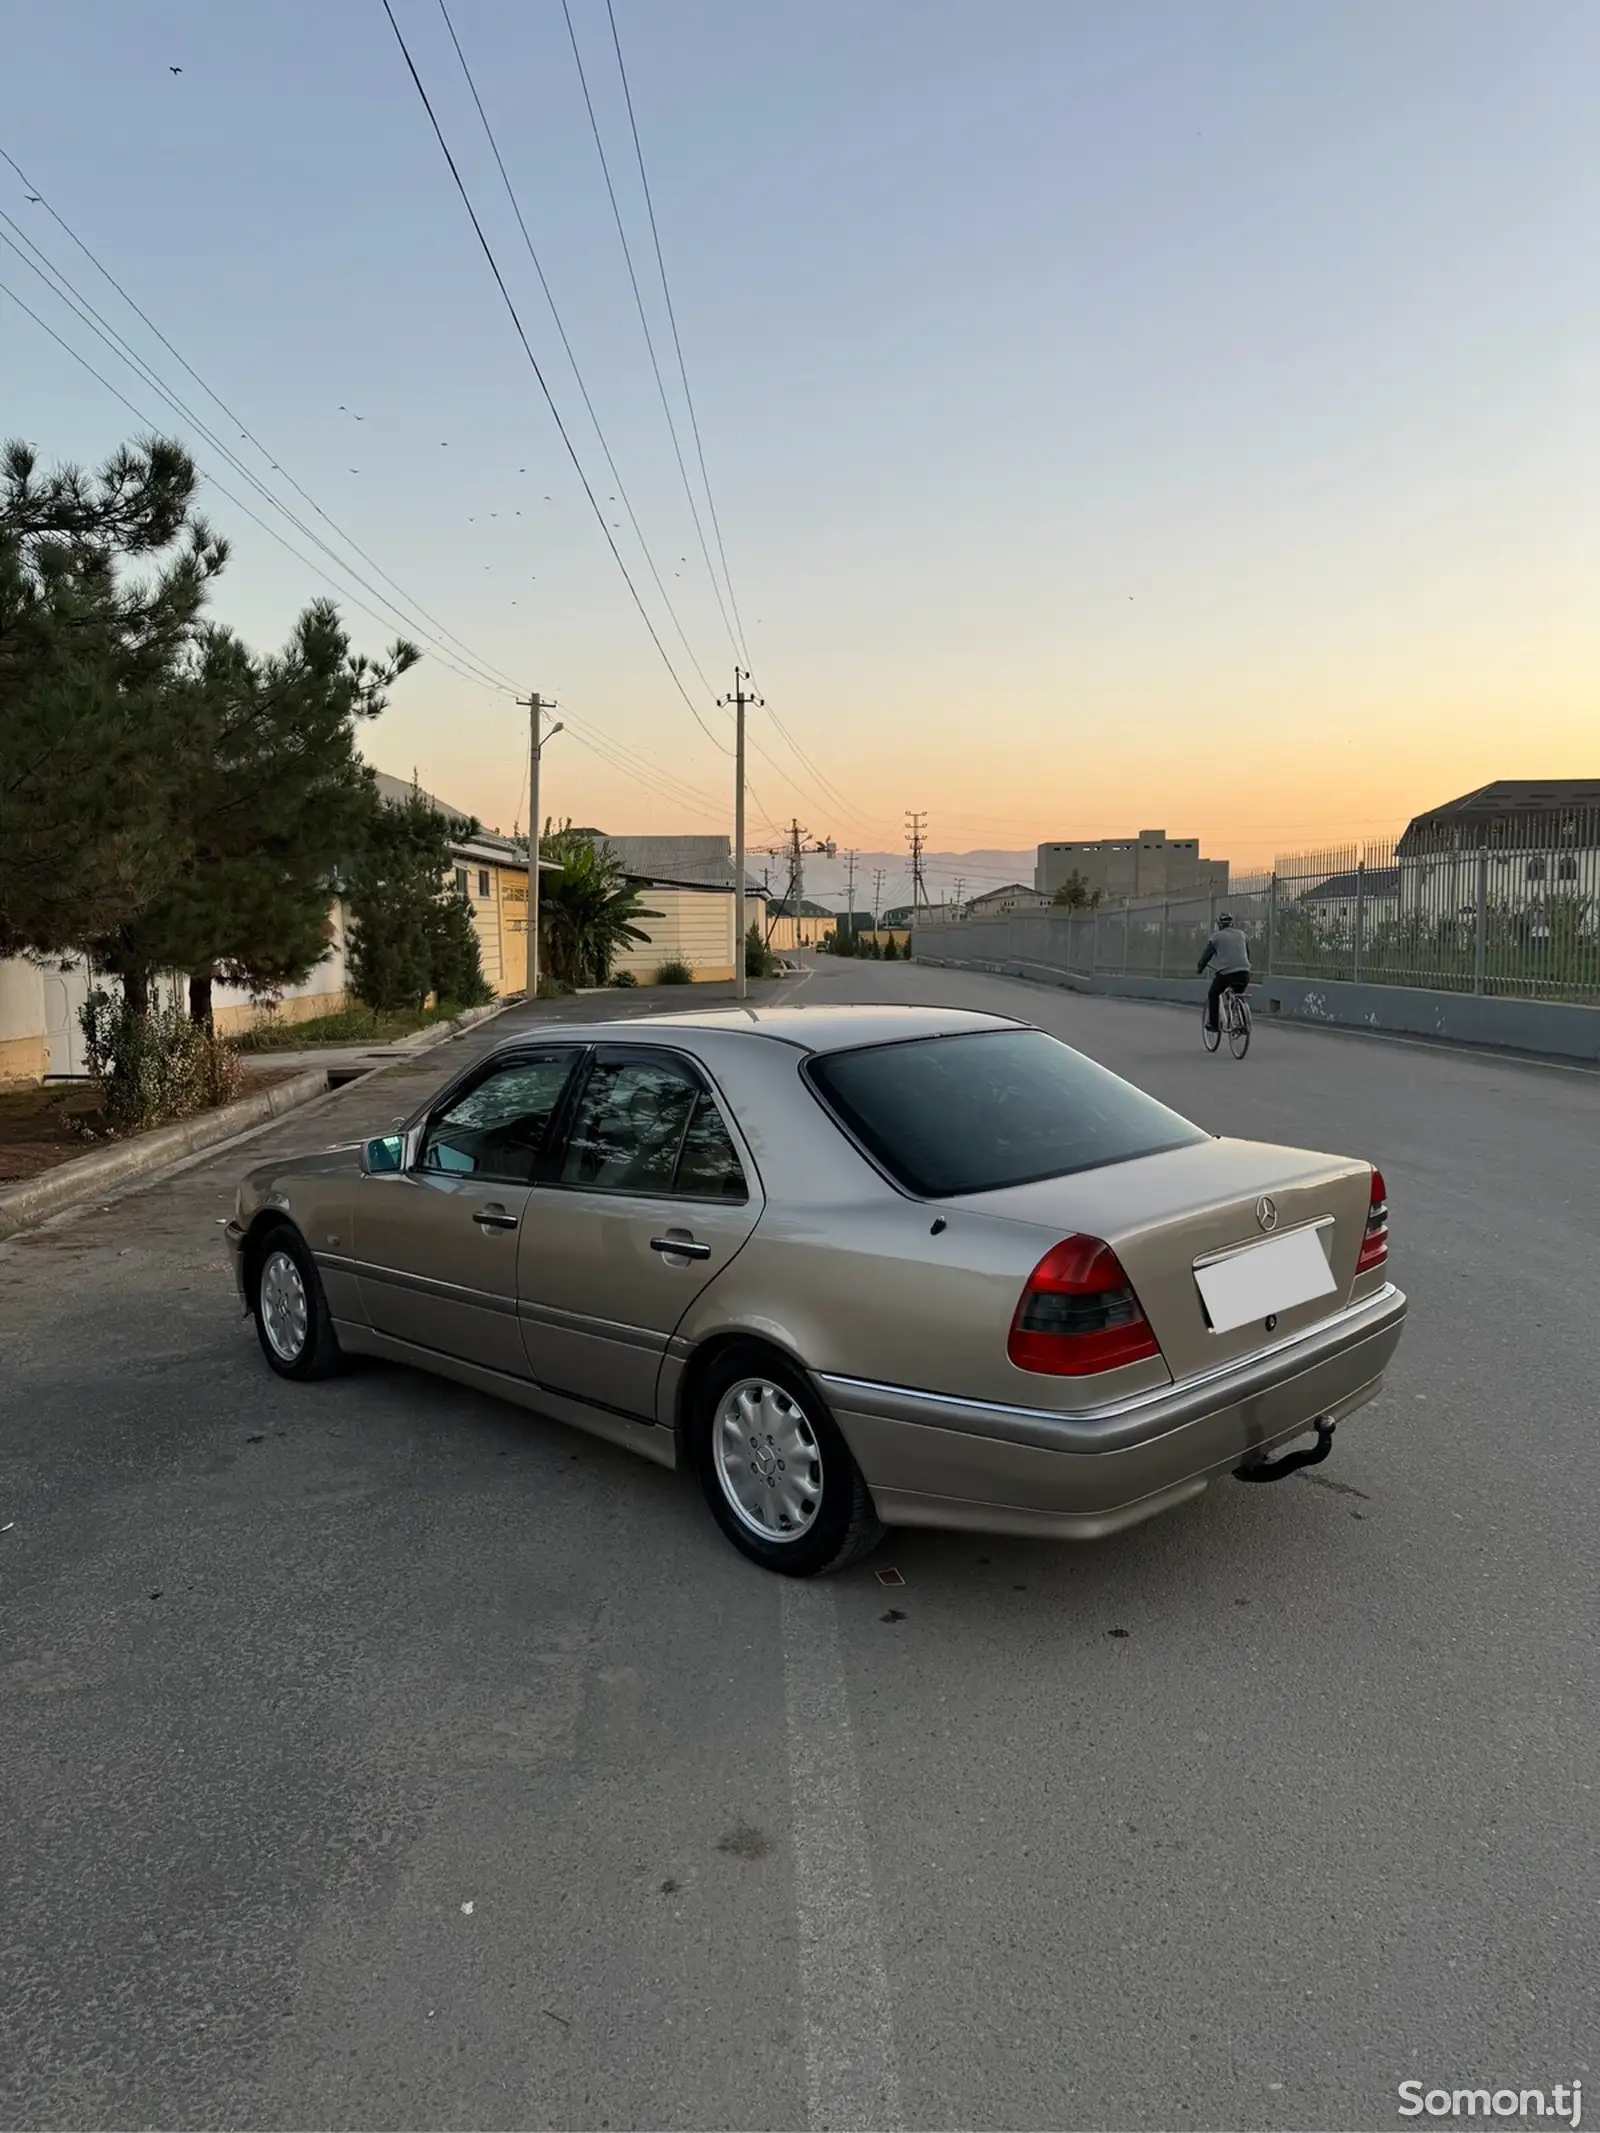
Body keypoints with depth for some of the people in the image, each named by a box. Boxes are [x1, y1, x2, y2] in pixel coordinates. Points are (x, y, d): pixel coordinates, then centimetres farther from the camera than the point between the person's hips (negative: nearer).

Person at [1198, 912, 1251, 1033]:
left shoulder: (1217, 936, 7)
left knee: (1213, 995, 17)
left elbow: (1207, 954, 10)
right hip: (1244, 973, 4)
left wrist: (1200, 968, 24)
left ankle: (1213, 1023, 12)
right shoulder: (1241, 935, 19)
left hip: (1225, 972, -4)